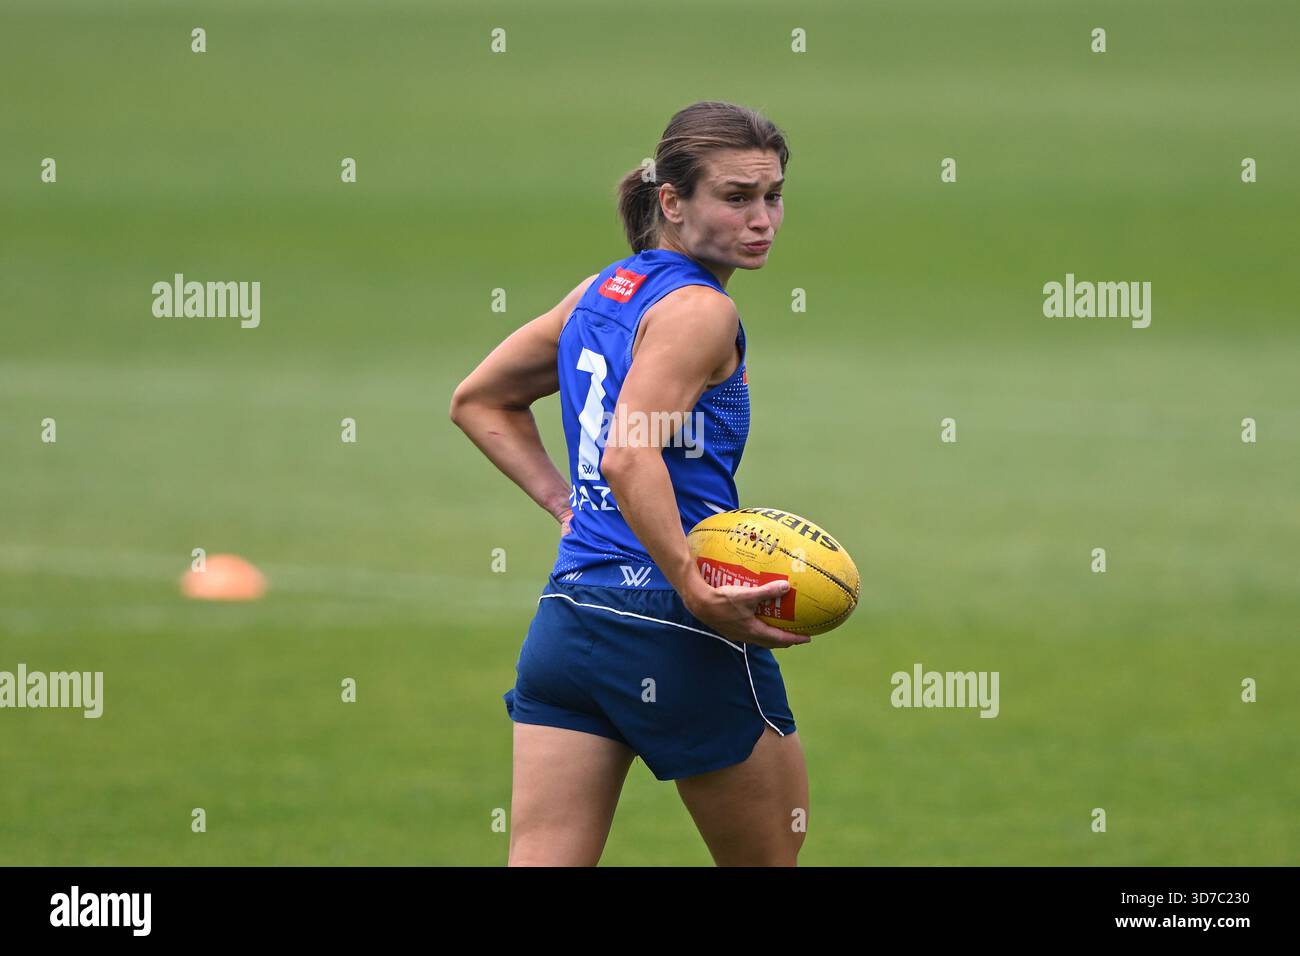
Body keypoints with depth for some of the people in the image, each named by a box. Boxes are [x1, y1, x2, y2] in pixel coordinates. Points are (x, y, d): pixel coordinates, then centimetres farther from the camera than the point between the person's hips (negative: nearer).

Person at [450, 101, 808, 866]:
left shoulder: (600, 293, 14)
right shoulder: (699, 309, -11)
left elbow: (478, 402, 25)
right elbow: (630, 458, -24)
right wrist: (699, 594, -25)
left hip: (568, 623, 7)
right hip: (678, 635, -7)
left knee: (540, 862, 0)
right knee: (770, 862, 11)